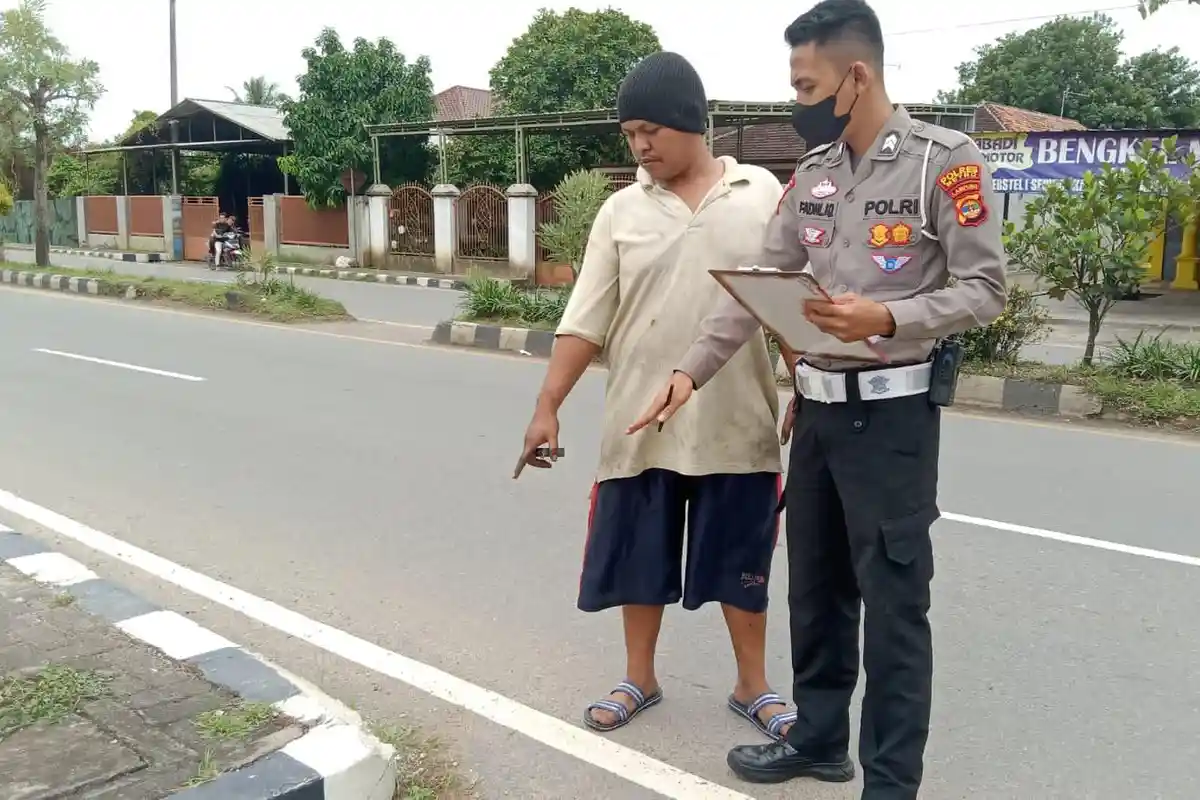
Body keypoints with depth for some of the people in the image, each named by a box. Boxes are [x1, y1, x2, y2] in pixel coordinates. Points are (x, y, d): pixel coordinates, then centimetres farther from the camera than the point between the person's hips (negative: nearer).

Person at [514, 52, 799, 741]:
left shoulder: (763, 194, 1)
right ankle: (640, 679, 32)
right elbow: (586, 320, 0)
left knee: (743, 561, 11)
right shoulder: (622, 212, 3)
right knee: (641, 556, 12)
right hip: (641, 424, 1)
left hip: (738, 424, -1)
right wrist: (548, 407, -5)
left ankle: (754, 687, 30)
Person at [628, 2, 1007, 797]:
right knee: (814, 587, 16)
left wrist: (888, 319, -25)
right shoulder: (811, 174, 8)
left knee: (894, 602, 3)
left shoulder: (945, 159, -9)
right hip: (817, 407, 6)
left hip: (893, 412, -6)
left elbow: (985, 290, -10)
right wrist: (691, 372, 0)